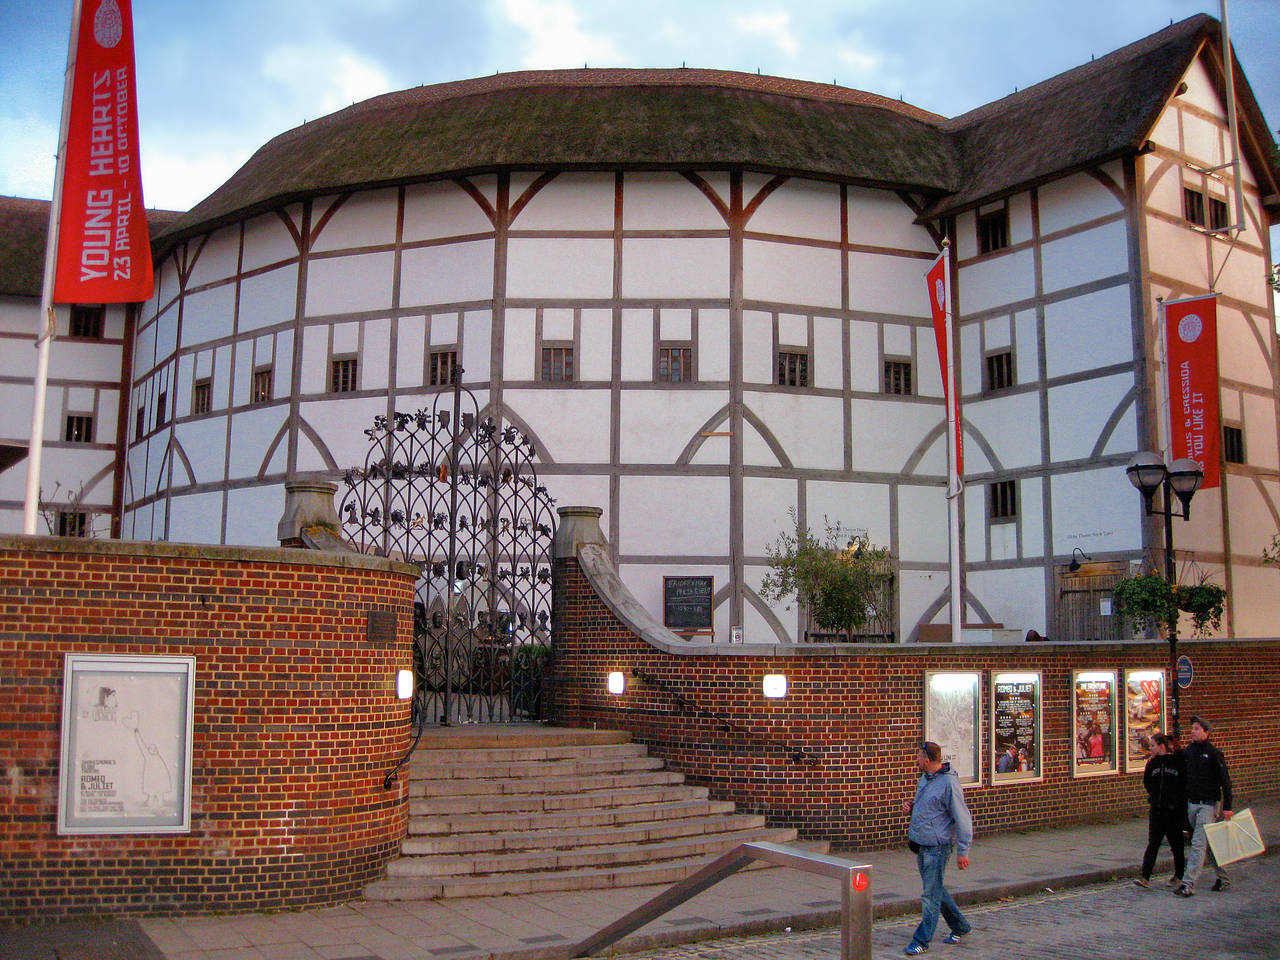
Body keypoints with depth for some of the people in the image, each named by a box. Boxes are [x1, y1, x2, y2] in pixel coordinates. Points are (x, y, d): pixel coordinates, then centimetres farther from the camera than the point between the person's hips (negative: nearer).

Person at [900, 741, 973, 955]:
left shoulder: (949, 783, -18)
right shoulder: (924, 779, 10)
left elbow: (962, 819, -17)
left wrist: (963, 851, -18)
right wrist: (911, 807, 4)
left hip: (938, 846, -9)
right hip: (921, 845, 9)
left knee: (931, 894, -3)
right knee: (936, 890, 18)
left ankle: (921, 941, 3)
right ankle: (960, 927, 34)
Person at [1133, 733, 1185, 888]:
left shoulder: (1179, 761, -7)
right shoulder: (1153, 762, 8)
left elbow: (1186, 783, -3)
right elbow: (1147, 783, 14)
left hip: (1175, 810, -4)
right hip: (1157, 809, 4)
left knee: (1176, 843, 10)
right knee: (1153, 843, -3)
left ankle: (1179, 875, 28)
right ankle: (1145, 877, -9)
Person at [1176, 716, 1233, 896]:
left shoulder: (1214, 753, -9)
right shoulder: (1187, 751, 6)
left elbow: (1225, 780, -8)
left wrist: (1227, 807, -10)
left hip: (1208, 804, -6)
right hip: (1191, 803, 6)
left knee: (1199, 843, -11)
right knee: (1209, 844, 15)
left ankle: (1188, 884, -15)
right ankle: (1223, 877, 30)